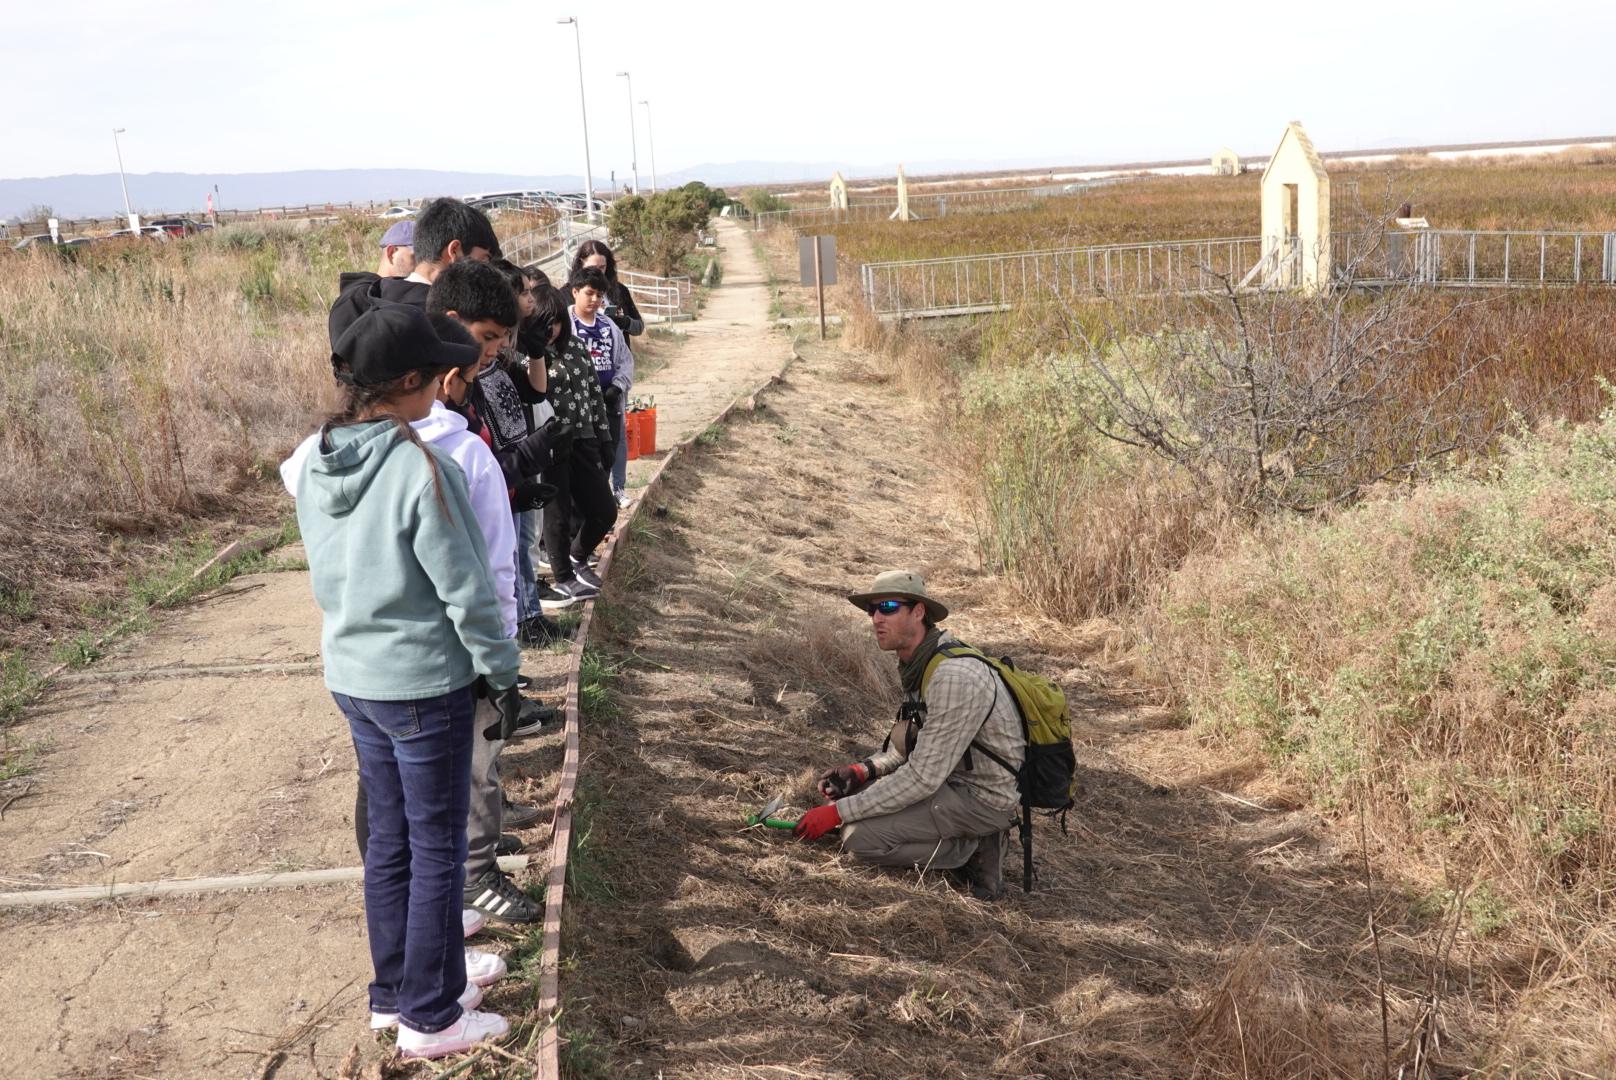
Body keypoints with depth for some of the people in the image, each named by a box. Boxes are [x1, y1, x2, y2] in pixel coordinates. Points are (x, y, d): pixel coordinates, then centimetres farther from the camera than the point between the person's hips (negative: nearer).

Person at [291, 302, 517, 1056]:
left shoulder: (316, 463, 0)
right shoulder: (419, 469, -23)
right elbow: (465, 591, -18)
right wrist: (503, 672, -6)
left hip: (352, 675, 7)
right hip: (425, 682, -7)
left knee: (389, 838, 20)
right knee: (437, 850, 7)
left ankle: (398, 988, 35)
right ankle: (430, 1017, 20)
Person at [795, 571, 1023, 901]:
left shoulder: (954, 677, -27)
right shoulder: (916, 664, 5)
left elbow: (923, 778, -28)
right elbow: (916, 745, 16)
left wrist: (837, 812, -23)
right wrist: (863, 770, -2)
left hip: (982, 797, -10)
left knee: (859, 837, -19)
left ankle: (974, 850, -3)